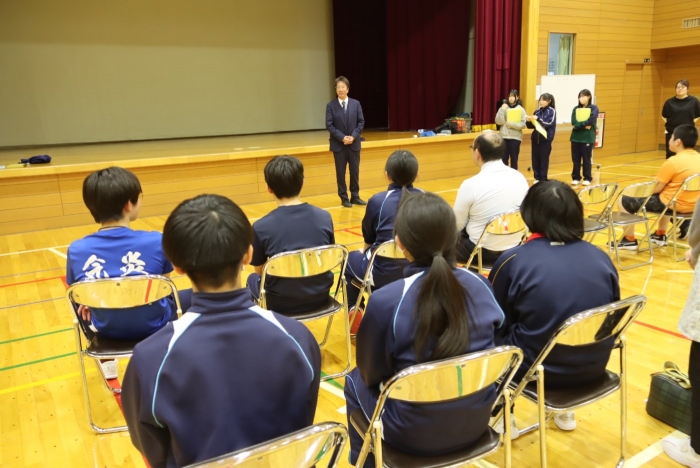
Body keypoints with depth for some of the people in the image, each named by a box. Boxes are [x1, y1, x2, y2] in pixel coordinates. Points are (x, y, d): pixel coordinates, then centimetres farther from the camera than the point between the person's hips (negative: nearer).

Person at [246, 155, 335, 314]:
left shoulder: (261, 227, -18)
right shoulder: (325, 217, -8)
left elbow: (260, 271, -3)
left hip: (282, 303, -3)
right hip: (321, 296, 3)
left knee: (253, 279, 29)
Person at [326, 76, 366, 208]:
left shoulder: (356, 104, 3)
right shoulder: (331, 105, -3)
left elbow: (361, 122, 1)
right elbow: (329, 125, -7)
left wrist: (353, 136, -12)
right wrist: (342, 137, -16)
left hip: (354, 143, 2)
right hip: (338, 144, -2)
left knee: (355, 171, 7)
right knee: (341, 172, 4)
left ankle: (355, 196, 18)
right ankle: (344, 198, 13)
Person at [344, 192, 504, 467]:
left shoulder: (385, 300, -25)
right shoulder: (481, 285, -11)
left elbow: (372, 373, -10)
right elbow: (491, 350, 5)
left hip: (413, 433, -4)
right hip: (476, 422, 5)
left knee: (355, 381, 23)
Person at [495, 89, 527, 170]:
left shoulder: (521, 109, 1)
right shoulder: (503, 108, 4)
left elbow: (523, 124, -8)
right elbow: (499, 121, -6)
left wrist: (511, 124, -16)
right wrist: (502, 110, -14)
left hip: (515, 137, -1)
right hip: (504, 136, 1)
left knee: (514, 159, 6)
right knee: (503, 159, 5)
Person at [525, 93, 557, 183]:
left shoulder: (552, 111, -3)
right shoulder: (537, 111, 11)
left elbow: (550, 123, -14)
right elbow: (531, 126, 13)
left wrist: (538, 119, -22)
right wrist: (529, 121, -8)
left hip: (546, 139, -5)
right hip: (535, 138, 5)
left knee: (544, 159, -2)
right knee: (535, 159, 5)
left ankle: (543, 179, 5)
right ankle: (537, 177, 14)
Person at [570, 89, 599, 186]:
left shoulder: (594, 108, -1)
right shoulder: (576, 109, 9)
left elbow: (591, 121, -15)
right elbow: (573, 122, -6)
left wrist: (579, 124, -9)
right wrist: (584, 125, -17)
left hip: (588, 138, -3)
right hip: (576, 137, 3)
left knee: (586, 159, 3)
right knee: (576, 159, 7)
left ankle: (587, 178, 13)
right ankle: (576, 178, 16)